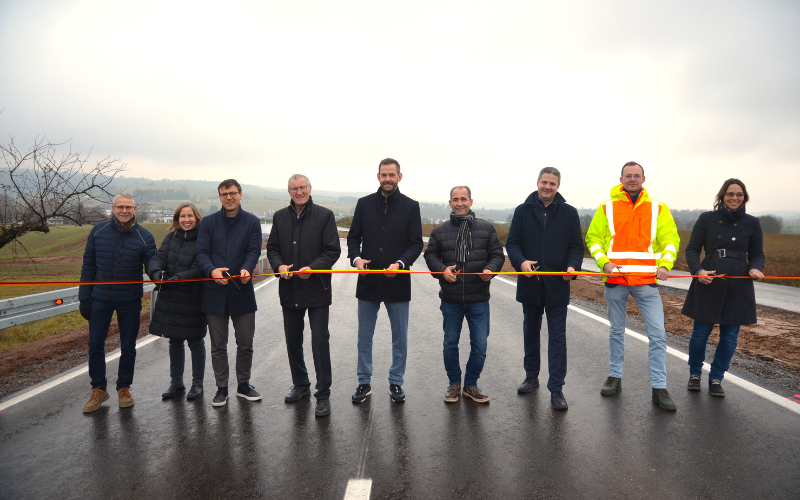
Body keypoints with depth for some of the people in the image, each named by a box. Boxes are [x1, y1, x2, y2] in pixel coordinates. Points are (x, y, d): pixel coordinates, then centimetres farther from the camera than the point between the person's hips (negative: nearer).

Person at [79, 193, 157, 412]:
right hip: (100, 299, 2)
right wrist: (84, 297, 0)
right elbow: (88, 265, 3)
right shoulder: (98, 231, -2)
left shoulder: (144, 236, -7)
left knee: (128, 347, 10)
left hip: (130, 301, -1)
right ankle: (98, 389, 26)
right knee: (95, 345, 9)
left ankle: (124, 388, 28)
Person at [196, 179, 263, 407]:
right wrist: (212, 270, -22)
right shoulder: (208, 222, 6)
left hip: (242, 291, 0)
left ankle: (243, 385, 26)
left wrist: (246, 269, -26)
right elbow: (201, 252, -1)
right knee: (218, 346, 9)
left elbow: (254, 250, -5)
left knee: (245, 344, 8)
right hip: (215, 292, 1)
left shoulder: (252, 222, 4)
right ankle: (221, 389, 23)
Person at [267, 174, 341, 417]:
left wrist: (313, 268, -19)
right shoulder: (280, 217, 10)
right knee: (293, 340, 15)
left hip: (317, 289, -5)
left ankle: (323, 395, 7)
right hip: (289, 290, 5)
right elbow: (272, 248, 12)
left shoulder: (324, 215, -2)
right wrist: (279, 265, -8)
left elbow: (333, 250, -5)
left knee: (320, 340, -5)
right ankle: (300, 385, 34)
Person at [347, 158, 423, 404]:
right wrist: (356, 258, -13)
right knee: (364, 337, 10)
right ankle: (364, 383, 24)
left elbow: (416, 243, -1)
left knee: (400, 338, 9)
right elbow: (353, 237, 7)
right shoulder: (364, 204, 6)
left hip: (398, 282, -1)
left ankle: (396, 383, 24)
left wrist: (400, 263, -18)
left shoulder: (411, 206, 1)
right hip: (368, 280, 2)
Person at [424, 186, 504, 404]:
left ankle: (471, 385, 25)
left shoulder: (486, 228, 4)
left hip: (479, 299, 0)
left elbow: (497, 254, 5)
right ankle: (454, 383, 31)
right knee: (450, 344, 12)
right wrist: (442, 270, -11)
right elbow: (430, 255, 8)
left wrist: (490, 269, -15)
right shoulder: (440, 231, 6)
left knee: (480, 345, 5)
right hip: (450, 300, 1)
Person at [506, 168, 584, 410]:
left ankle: (556, 389, 8)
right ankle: (531, 377, 33)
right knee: (530, 332, 16)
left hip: (557, 284, -2)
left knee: (557, 337, 1)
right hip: (530, 282, 2)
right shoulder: (522, 211, 3)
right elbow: (512, 243, 0)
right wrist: (521, 261, -20)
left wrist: (573, 266, -18)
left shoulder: (569, 213, 2)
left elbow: (576, 246, 2)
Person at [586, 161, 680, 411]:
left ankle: (659, 388, 8)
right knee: (616, 331, 13)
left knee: (658, 334, -3)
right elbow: (593, 238, 3)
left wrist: (665, 264, -15)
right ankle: (615, 376, 28)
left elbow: (671, 239, 2)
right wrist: (604, 262, -13)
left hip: (646, 280, 0)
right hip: (615, 280, 0)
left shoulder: (658, 208, 6)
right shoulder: (607, 208, 4)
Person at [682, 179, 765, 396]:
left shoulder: (751, 223, 6)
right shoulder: (707, 219, 1)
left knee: (730, 336, 6)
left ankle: (716, 378, 21)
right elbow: (692, 249, 2)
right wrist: (698, 270, -15)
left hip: (738, 287, 2)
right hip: (708, 282, -2)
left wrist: (755, 268, -11)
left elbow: (757, 254, 11)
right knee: (700, 332, 3)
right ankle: (695, 373, 23)